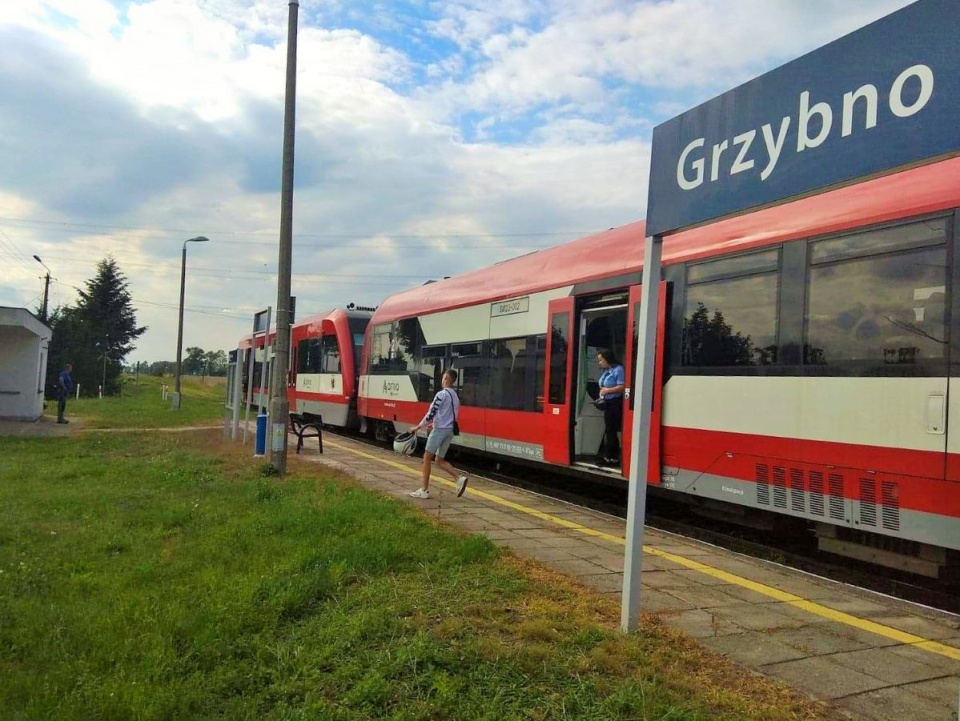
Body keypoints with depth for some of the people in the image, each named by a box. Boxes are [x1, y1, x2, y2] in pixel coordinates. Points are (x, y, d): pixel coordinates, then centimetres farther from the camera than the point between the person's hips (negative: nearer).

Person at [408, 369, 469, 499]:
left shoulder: (441, 394, -13)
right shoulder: (456, 396, 13)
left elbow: (431, 414, -16)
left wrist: (417, 427, -8)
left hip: (440, 429, -8)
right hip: (450, 430, 8)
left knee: (427, 458, 2)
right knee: (440, 460, 15)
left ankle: (424, 490, 3)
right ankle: (460, 477, -4)